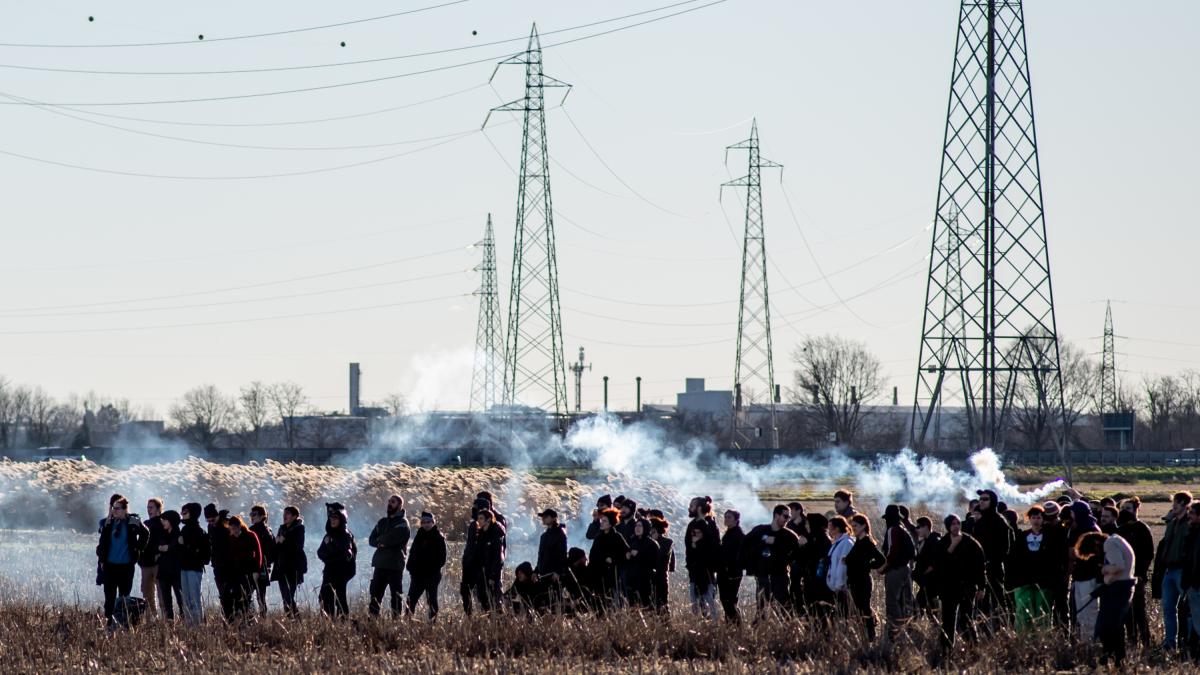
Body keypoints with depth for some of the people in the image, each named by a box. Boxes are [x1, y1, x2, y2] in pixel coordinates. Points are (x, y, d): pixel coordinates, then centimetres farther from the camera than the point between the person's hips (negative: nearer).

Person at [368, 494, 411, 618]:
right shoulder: (382, 522, 18)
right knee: (375, 593, 3)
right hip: (380, 564, 6)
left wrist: (380, 540, -1)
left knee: (396, 595, -3)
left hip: (395, 565, -6)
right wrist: (381, 543, -7)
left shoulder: (402, 522, -2)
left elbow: (394, 538, -17)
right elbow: (371, 540, 13)